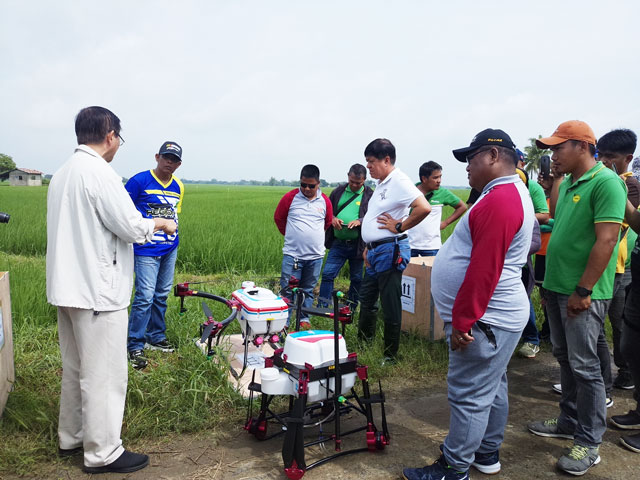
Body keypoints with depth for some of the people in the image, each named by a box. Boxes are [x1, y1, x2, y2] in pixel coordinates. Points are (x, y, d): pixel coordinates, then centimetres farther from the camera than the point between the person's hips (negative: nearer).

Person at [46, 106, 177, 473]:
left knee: (75, 369, 20)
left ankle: (71, 437, 34)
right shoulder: (101, 173, -18)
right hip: (98, 292, -10)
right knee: (104, 375, 1)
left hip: (69, 289, 10)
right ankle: (102, 453, 13)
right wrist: (159, 223, -1)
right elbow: (131, 226, -20)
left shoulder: (63, 174, 12)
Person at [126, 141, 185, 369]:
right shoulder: (139, 180, -9)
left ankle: (156, 337, 29)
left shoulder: (179, 187, 9)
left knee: (162, 295, 14)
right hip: (146, 249, -6)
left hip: (170, 248, 6)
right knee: (145, 296, -10)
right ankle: (135, 346, 4)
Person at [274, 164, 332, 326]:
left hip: (315, 255, 2)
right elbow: (278, 218, 10)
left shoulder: (325, 201, 3)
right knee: (287, 289, -2)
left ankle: (304, 319, 24)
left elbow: (328, 222, 20)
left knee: (308, 290, 12)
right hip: (292, 254, -2)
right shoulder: (290, 197, -2)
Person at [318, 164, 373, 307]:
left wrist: (360, 221, -22)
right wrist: (332, 218, -4)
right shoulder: (338, 191, 10)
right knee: (327, 274, -5)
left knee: (357, 278, 10)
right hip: (338, 243, 2)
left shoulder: (370, 195, 1)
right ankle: (322, 307, 3)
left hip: (357, 244, -1)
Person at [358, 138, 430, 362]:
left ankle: (390, 355, 14)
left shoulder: (399, 182, -14)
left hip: (390, 251, -10)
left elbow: (424, 208, -29)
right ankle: (363, 342, 34)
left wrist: (399, 227, -19)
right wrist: (368, 248, 17)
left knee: (390, 306, 1)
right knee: (367, 300, 19)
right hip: (375, 251, 10)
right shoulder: (381, 184, 16)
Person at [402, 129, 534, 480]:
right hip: (495, 316, 11)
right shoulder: (511, 194, 15)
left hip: (484, 320, -11)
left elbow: (484, 270, -25)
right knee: (491, 388, 19)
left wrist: (462, 322, -20)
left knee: (470, 396, 0)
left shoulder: (500, 200, -20)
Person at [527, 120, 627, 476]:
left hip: (583, 293, -9)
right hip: (558, 287, 9)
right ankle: (570, 422, 34)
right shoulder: (569, 183, 12)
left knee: (583, 366, 0)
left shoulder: (605, 182, -14)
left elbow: (606, 240, -20)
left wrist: (583, 291, -20)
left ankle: (589, 443, 14)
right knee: (566, 359, 18)